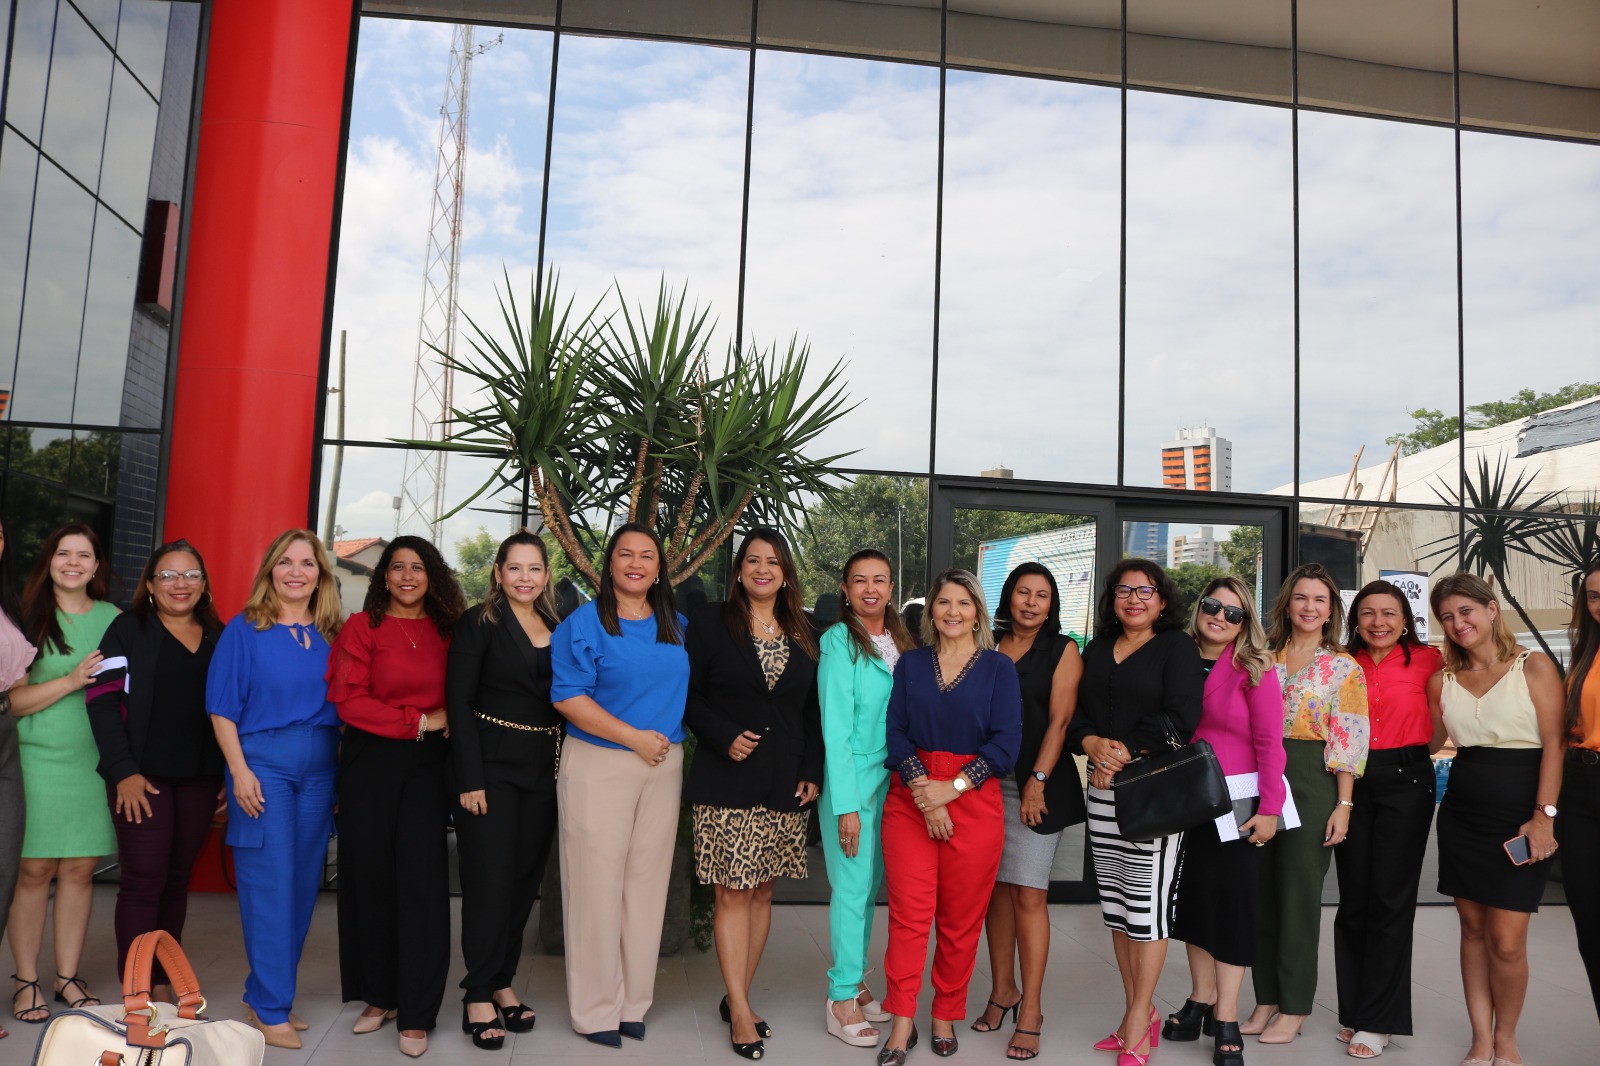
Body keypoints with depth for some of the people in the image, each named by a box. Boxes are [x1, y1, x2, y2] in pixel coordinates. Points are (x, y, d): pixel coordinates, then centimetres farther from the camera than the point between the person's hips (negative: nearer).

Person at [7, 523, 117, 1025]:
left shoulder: (113, 618, 9)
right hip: (39, 757, -2)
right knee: (34, 871, 0)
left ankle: (67, 976, 17)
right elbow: (14, 700, -4)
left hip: (96, 758, 2)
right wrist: (72, 680, -15)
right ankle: (26, 982, 12)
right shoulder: (30, 620, 1)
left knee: (80, 869, 6)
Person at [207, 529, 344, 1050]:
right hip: (262, 763, -4)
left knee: (303, 883, 8)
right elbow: (222, 708, -4)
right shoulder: (244, 629, -2)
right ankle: (271, 1009, 7)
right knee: (269, 884, -3)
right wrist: (239, 771, -11)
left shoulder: (331, 634, 7)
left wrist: (343, 772, 6)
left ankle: (264, 995, 23)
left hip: (319, 768, 4)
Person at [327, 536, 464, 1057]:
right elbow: (348, 700, -7)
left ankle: (416, 1014, 6)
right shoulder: (362, 627, 0)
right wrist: (418, 721, -10)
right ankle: (379, 995, 24)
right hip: (371, 760, 0)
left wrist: (446, 723, -7)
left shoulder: (447, 631, 6)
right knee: (370, 875, 6)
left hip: (427, 763, 1)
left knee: (422, 878, -3)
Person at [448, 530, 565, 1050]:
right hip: (493, 765, -5)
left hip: (544, 768, 5)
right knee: (490, 879, -1)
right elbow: (459, 700, -9)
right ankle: (478, 995, 12)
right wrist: (470, 778, -15)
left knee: (525, 877, 10)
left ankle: (502, 982, 25)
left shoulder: (558, 628, 10)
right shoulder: (479, 622, -5)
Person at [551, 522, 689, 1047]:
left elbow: (687, 689, 23)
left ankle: (634, 1003, 22)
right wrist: (634, 737, -14)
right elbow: (568, 697, -12)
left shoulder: (677, 626, 11)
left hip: (663, 766, 5)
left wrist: (670, 737, 8)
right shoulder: (583, 622, -4)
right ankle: (596, 1010, 14)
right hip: (598, 766, -4)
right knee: (597, 885, -1)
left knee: (647, 884, 8)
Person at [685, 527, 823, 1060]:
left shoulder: (803, 635, 11)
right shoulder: (710, 622, 1)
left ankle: (737, 997, 21)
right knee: (733, 893, -4)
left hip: (785, 786, 4)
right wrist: (724, 737, -13)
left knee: (762, 892, 8)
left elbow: (813, 711, 12)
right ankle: (741, 1012, 4)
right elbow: (690, 693, -1)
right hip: (727, 782, -4)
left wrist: (812, 771, 4)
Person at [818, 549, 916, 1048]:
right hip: (852, 780, -6)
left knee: (871, 884, 13)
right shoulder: (838, 641, -11)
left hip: (892, 779, 6)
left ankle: (855, 981, 27)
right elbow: (835, 727, -14)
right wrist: (846, 804, -17)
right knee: (853, 886, -1)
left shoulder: (901, 642, 9)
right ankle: (843, 999, 11)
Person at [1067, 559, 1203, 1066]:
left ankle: (1137, 1022, 6)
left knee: (1147, 900, -3)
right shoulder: (1096, 650, 17)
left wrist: (1127, 752, -15)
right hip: (1103, 789, 6)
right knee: (1115, 902, 8)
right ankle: (1140, 1012, 19)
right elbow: (1074, 713, 11)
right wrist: (1093, 744, -9)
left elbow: (1180, 717, -11)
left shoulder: (1178, 647, 0)